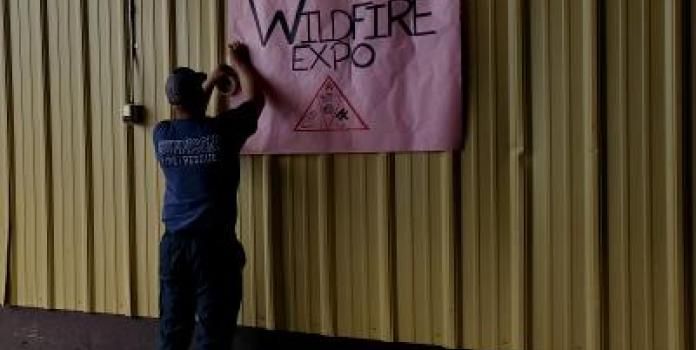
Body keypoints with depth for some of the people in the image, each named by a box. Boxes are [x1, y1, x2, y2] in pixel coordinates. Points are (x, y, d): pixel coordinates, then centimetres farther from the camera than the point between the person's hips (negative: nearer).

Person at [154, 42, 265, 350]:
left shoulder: (162, 135, 1)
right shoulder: (222, 131, -10)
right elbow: (255, 98, 7)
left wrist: (211, 81, 31)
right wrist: (239, 62, 22)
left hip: (173, 243, 4)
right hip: (214, 244, -4)